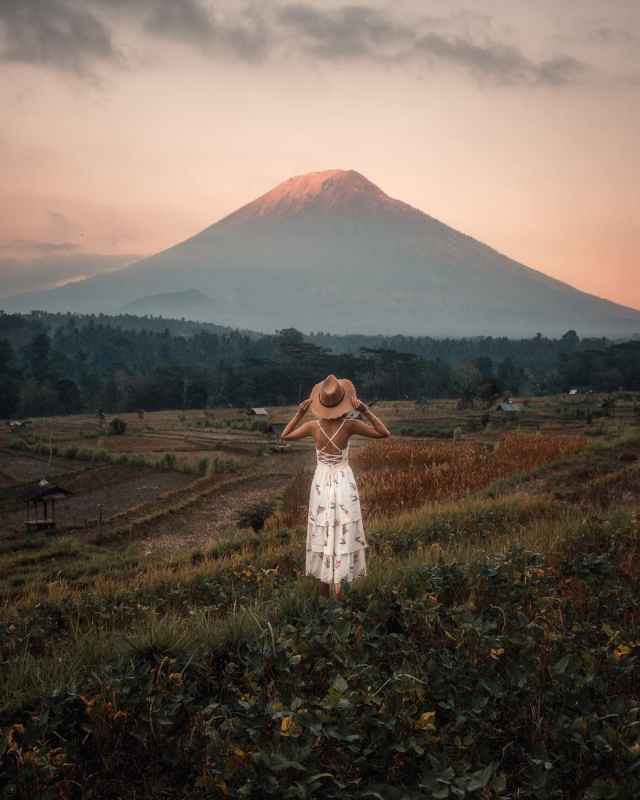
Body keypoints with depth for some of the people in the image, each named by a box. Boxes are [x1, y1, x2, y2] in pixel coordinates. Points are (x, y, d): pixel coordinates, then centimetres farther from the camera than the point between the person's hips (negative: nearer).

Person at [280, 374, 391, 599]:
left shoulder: (313, 426, -13)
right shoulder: (349, 425, -19)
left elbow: (284, 436, 3)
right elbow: (384, 433, -13)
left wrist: (300, 412, -3)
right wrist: (365, 410, -20)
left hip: (321, 483, 2)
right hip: (344, 483, -2)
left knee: (322, 533, 15)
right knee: (343, 534, 7)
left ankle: (324, 584, 23)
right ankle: (338, 583, 5)